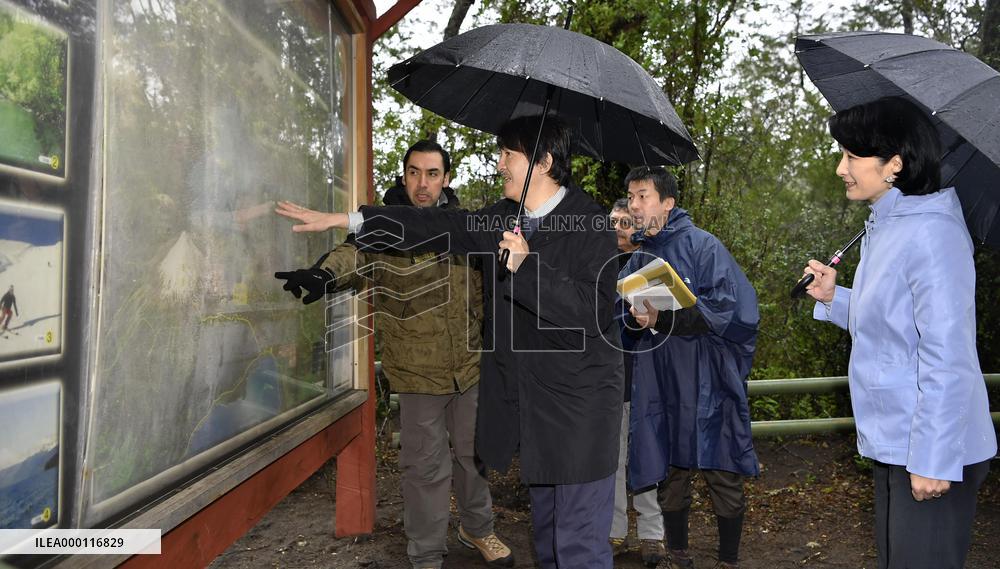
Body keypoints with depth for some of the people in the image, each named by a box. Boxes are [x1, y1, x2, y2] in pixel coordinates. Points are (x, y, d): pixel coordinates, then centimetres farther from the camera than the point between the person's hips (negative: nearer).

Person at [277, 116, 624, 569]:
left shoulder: (592, 224, -12)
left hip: (579, 405, -6)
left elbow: (595, 313, -20)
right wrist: (343, 219, 12)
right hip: (525, 403, 7)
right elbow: (439, 227, 12)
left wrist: (526, 267, -25)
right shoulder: (502, 219, 9)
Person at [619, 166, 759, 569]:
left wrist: (660, 319, -21)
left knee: (724, 479, 4)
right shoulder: (637, 260, 12)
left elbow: (722, 309, -15)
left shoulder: (702, 246, -4)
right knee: (669, 478, 13)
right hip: (659, 389, 5)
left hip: (708, 386, -4)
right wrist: (633, 320, -11)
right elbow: (626, 328, 13)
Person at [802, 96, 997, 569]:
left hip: (931, 449, -9)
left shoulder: (930, 233, -19)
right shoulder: (883, 229, 10)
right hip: (892, 444, 9)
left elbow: (946, 358, -22)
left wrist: (932, 459, -22)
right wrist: (833, 298, 4)